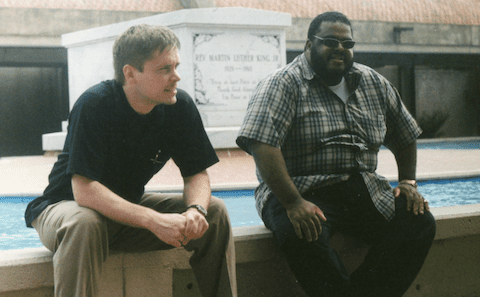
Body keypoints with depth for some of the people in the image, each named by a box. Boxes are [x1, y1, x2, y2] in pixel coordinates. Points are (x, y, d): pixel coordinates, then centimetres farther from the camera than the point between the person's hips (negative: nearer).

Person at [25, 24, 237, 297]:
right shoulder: (94, 105, -26)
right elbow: (84, 190, -32)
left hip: (131, 207, 5)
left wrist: (196, 209, -28)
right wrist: (153, 220, -41)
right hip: (67, 206, -5)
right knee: (83, 224, -39)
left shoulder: (180, 106, -11)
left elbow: (197, 174, -4)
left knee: (214, 211, -11)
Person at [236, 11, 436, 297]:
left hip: (364, 188, 5)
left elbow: (405, 136, 26)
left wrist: (408, 182, 13)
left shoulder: (375, 84, 13)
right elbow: (263, 145, -20)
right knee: (302, 234, -36)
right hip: (303, 191, -5)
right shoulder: (282, 85, -6)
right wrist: (293, 203, -28)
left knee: (420, 223, -16)